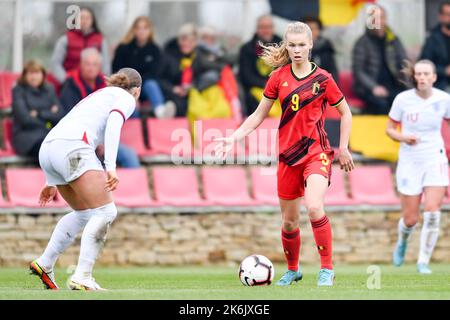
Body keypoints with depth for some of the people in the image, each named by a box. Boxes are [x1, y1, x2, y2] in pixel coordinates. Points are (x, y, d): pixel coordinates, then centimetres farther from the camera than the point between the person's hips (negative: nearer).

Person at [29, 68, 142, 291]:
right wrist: (110, 167, -19)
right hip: (73, 149, -9)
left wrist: (53, 182, 37)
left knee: (84, 213, 24)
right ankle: (82, 278, -21)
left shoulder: (96, 97, 35)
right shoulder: (126, 98, 12)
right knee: (105, 212, -10)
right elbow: (113, 124, -9)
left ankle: (44, 263, 23)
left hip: (47, 149, 9)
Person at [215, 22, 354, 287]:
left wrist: (343, 148, 5)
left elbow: (345, 112, 7)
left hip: (316, 152, -3)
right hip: (288, 155, 3)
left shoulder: (322, 79, -5)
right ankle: (293, 270, 35)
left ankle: (327, 269, -17)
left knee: (314, 207, -28)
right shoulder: (279, 77, 2)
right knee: (289, 222, 10)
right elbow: (259, 115, 10)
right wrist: (234, 138, 1)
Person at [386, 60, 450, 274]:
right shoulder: (403, 99, -8)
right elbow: (390, 129, 2)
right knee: (410, 219, 3)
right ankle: (402, 242, 39)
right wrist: (404, 138, -18)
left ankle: (424, 261, -2)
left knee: (432, 213, -16)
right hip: (409, 162, 0)